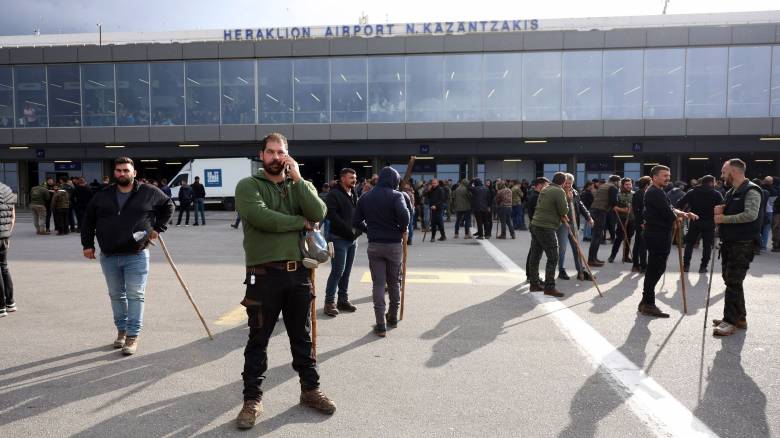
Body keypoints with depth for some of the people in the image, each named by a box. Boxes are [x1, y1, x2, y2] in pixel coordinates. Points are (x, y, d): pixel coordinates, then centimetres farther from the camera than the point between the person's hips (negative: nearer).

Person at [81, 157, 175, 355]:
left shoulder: (149, 193, -2)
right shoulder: (102, 196, 6)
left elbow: (168, 206, 12)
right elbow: (88, 218, 15)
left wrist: (158, 227, 4)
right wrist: (88, 244, 9)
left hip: (136, 256, -3)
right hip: (108, 256, 4)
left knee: (135, 296, -3)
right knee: (116, 295, 14)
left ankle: (132, 336, 3)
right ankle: (121, 330, 29)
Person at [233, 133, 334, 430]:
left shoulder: (300, 185, 10)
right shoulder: (248, 186, -3)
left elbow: (319, 213, -9)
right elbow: (262, 218, -21)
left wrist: (297, 178, -11)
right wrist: (300, 222, -11)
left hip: (298, 272, 4)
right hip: (264, 274, -4)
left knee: (302, 337, 16)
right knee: (258, 340, 8)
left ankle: (310, 390, 32)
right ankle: (252, 399, 22)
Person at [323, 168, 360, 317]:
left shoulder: (354, 195, 14)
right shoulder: (334, 194, -9)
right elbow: (331, 215, -19)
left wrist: (358, 229, 2)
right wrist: (348, 229, -19)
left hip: (353, 239, 7)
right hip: (339, 239, -7)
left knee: (346, 271, 11)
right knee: (338, 270, -7)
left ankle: (343, 299, 20)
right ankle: (330, 301, 2)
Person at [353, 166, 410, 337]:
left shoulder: (366, 198, 5)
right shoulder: (396, 195, -7)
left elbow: (356, 222, 3)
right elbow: (404, 214, -24)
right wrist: (402, 229, -6)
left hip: (374, 245, 2)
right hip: (394, 244, -2)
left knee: (378, 284, 3)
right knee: (394, 282, 15)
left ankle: (381, 325, 1)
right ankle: (393, 318, 29)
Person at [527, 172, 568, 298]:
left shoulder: (545, 190, 15)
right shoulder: (559, 191, -11)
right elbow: (564, 211, -11)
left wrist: (560, 215, 11)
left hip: (535, 225, 9)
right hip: (547, 228, -9)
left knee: (535, 256, 11)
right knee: (553, 258, -4)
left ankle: (534, 283, 19)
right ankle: (549, 287, -4)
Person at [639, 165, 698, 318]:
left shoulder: (658, 192, 19)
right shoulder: (655, 193, -15)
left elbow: (670, 208, 15)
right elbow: (668, 213, -20)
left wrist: (685, 213, -3)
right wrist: (677, 218, 1)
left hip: (660, 234, 11)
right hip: (657, 235, -11)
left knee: (654, 268, 14)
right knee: (655, 268, -8)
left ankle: (646, 302, 21)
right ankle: (648, 304, -3)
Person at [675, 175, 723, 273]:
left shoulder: (692, 192, 2)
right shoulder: (716, 194, -2)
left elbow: (680, 204, -6)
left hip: (695, 222, 1)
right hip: (709, 223, -1)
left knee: (689, 243, 12)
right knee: (707, 245, 8)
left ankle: (686, 265, 9)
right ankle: (703, 267, 7)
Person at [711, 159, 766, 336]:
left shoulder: (751, 191, -12)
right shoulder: (731, 192, 16)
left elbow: (751, 215, -27)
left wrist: (724, 219, -21)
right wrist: (720, 211, 2)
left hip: (743, 244, -9)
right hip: (729, 242, 9)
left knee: (733, 282, -9)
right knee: (731, 281, 14)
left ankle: (730, 321, -3)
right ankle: (739, 317, 24)